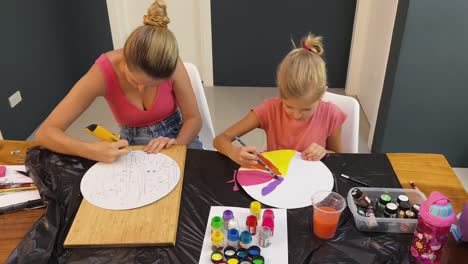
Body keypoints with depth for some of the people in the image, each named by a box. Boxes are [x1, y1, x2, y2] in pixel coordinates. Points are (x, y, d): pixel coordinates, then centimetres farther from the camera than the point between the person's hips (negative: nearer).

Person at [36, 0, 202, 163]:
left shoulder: (170, 63, -22)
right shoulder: (103, 72, -25)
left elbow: (193, 118, -10)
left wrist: (176, 144, -29)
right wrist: (93, 150, -40)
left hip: (176, 136, 1)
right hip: (136, 146, 0)